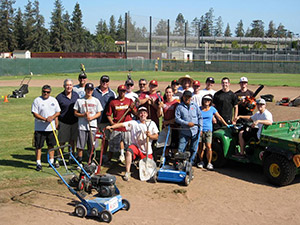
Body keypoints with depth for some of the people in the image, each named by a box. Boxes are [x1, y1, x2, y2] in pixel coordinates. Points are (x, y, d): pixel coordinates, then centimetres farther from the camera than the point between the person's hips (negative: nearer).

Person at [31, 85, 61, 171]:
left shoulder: (53, 100, 8)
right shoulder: (37, 100, -6)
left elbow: (58, 112, 9)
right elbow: (35, 114, -11)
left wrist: (52, 117, -11)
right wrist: (45, 119, -22)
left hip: (51, 127, 4)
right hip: (40, 128, -4)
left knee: (51, 145, 11)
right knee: (38, 146, -2)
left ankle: (51, 161, 22)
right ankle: (38, 163, 5)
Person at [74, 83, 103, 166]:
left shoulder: (96, 101, 9)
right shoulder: (79, 100, 5)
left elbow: (99, 113, 8)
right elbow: (75, 113, 6)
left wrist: (92, 117, -10)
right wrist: (83, 115, -12)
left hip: (92, 126, 1)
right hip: (82, 126, -1)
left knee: (91, 146, 4)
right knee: (80, 146, -3)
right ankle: (79, 162, 7)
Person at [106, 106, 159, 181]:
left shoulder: (151, 123, 2)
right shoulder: (133, 123, -3)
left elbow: (156, 136, 0)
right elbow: (122, 124, -15)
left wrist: (150, 136, -21)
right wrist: (111, 126, -28)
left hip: (147, 150, 2)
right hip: (136, 146, -1)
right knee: (128, 152, -34)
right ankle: (127, 173, -25)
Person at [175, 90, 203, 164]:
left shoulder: (195, 105, 9)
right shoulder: (179, 107, 1)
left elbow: (200, 117, 10)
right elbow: (177, 118, -6)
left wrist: (200, 128, 2)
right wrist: (187, 123, -14)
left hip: (195, 131, 2)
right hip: (184, 132, -2)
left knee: (193, 149, 9)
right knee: (180, 149, -5)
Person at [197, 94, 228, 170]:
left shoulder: (212, 109, 9)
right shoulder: (199, 109, 8)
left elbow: (219, 118, 13)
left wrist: (227, 125, 10)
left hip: (208, 130, -1)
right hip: (199, 130, 1)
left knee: (208, 147, -12)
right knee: (200, 147, 3)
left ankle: (209, 163, -3)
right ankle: (201, 162, 20)